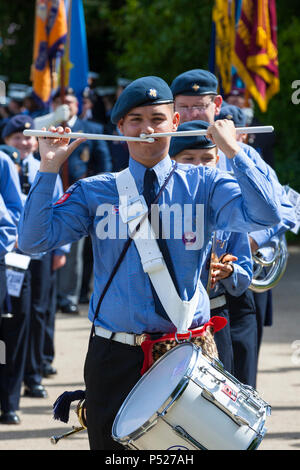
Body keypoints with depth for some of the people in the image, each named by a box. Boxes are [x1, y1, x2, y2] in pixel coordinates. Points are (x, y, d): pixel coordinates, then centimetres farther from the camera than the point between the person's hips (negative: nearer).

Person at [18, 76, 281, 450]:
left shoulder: (203, 185, 3)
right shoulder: (95, 192, 5)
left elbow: (264, 216, -12)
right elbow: (33, 240, -3)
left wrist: (232, 151, -17)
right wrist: (49, 168, -10)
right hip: (114, 358, 1)